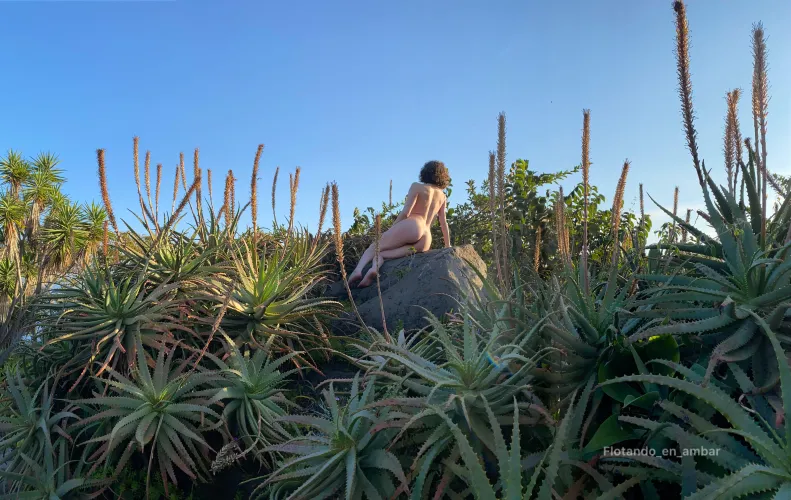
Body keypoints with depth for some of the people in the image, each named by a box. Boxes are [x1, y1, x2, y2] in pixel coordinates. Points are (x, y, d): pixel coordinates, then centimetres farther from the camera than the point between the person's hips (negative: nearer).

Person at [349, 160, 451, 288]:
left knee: (374, 247, 5)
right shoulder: (443, 196, 27)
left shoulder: (417, 187, 13)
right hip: (425, 241, 4)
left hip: (411, 225, -4)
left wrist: (391, 229, 8)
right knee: (380, 254, 7)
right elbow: (444, 223, 26)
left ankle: (358, 270, -25)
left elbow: (405, 213, 2)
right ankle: (375, 267, -29)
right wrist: (448, 246, 32)